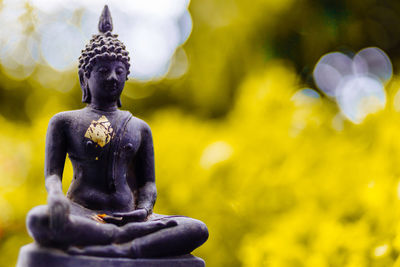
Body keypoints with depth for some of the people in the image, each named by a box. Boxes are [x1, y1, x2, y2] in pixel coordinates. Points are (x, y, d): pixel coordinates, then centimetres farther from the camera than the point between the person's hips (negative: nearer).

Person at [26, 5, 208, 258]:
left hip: (125, 216, 3)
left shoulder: (139, 127, 21)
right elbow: (52, 173, 5)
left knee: (198, 230, -24)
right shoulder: (64, 121, 14)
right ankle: (129, 237, -33)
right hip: (81, 215, -2)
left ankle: (118, 250, -41)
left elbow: (147, 182, 17)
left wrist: (144, 210, -8)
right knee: (38, 219, -39)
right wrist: (55, 195, -21)